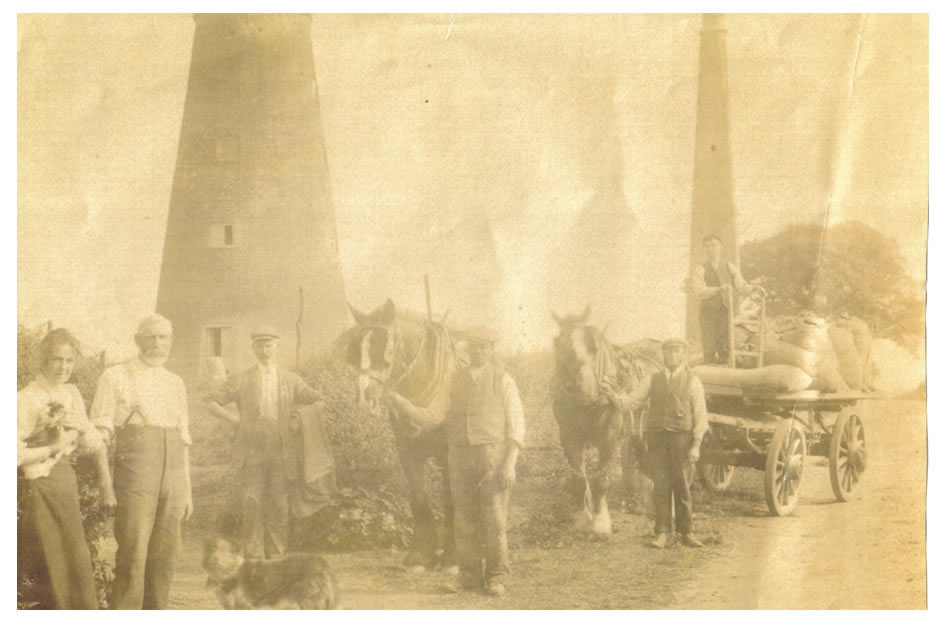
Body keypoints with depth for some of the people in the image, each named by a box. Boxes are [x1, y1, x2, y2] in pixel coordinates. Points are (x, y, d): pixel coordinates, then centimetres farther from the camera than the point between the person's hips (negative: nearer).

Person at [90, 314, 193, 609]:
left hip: (173, 473, 5)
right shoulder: (116, 377, 4)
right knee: (132, 554, -8)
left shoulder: (176, 383, 18)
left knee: (165, 555, 7)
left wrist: (187, 488, 16)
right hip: (134, 471, -5)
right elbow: (100, 431, -1)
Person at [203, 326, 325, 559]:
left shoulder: (291, 380, 10)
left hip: (282, 452, 1)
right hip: (252, 452, -1)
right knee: (252, 505, -7)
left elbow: (319, 403, 14)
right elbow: (210, 402, 6)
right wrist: (236, 421, -1)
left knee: (278, 506, 1)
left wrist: (300, 423, 2)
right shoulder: (242, 381, 6)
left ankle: (276, 558, 8)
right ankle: (253, 556, 0)